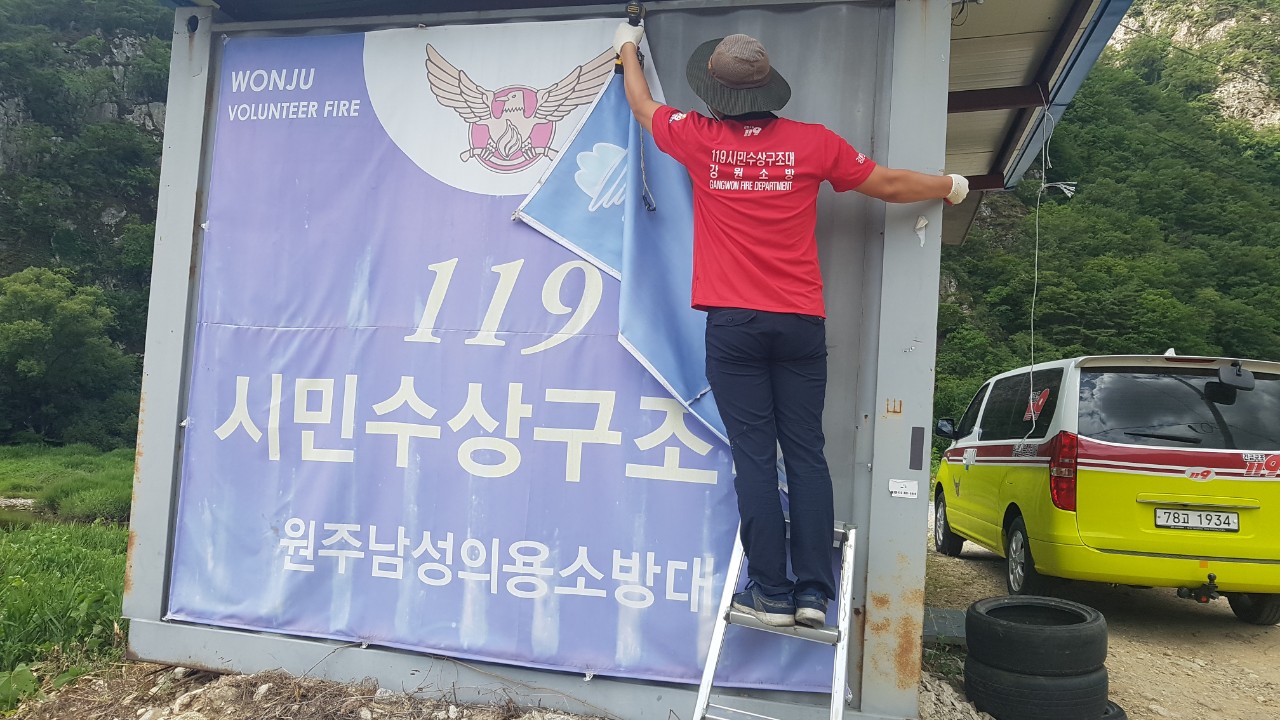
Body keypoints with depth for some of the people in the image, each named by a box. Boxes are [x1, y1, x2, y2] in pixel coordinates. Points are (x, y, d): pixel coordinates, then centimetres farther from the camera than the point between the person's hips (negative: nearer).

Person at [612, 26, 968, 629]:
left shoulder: (700, 138, 2)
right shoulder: (812, 142, 4)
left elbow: (642, 105, 22)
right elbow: (889, 185, 13)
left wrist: (628, 47, 41)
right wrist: (949, 186, 32)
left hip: (732, 324, -1)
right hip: (800, 323, 1)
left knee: (755, 455, 1)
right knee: (805, 453, 5)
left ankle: (771, 593, 4)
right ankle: (813, 592, 6)